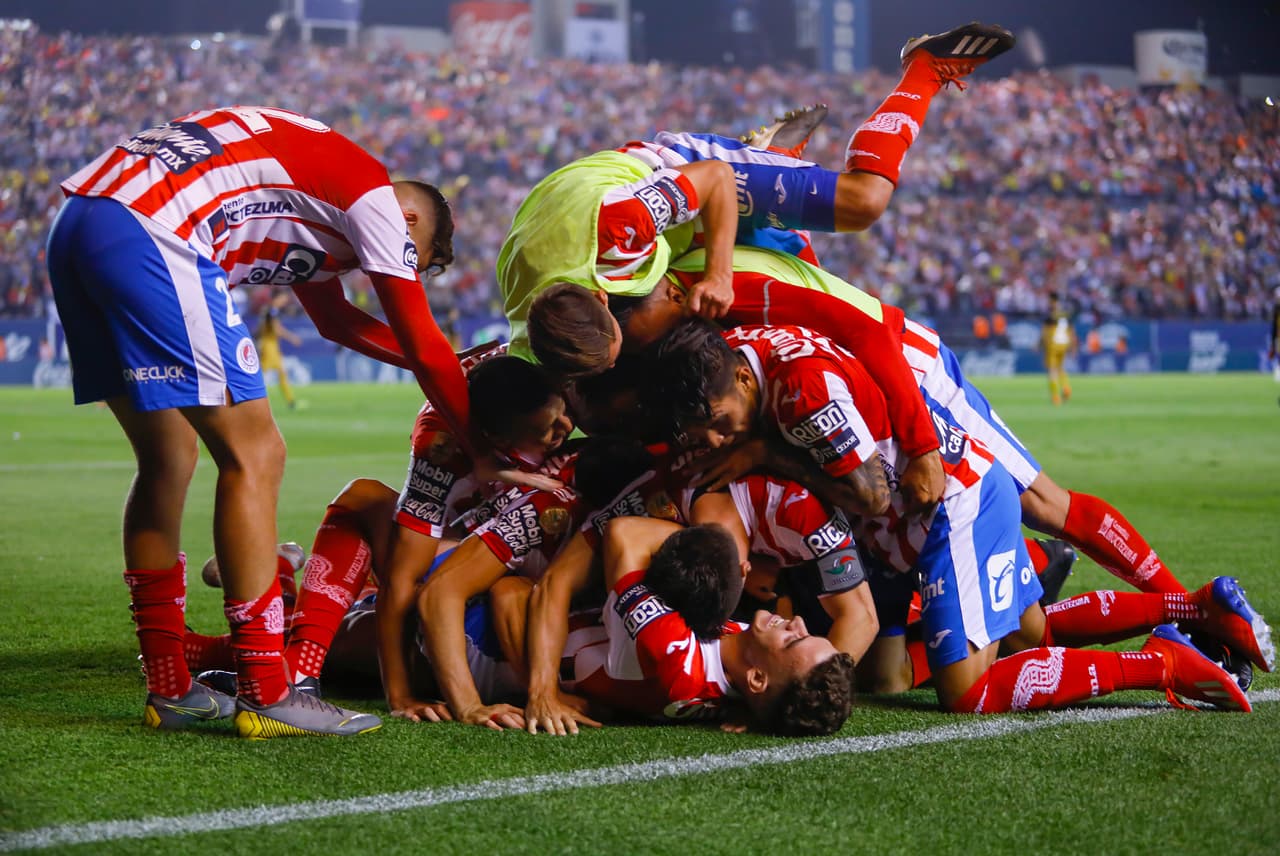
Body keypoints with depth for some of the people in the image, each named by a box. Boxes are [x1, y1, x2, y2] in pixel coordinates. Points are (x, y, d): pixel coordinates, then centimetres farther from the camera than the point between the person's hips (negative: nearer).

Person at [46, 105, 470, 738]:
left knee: (166, 462, 17)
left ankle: (168, 690, 21)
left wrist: (454, 370, 46)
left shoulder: (310, 187, 30)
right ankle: (265, 697, -5)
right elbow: (422, 345, 7)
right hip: (146, 235, -10)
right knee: (253, 457, -5)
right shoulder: (373, 193, 5)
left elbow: (336, 320, 43)